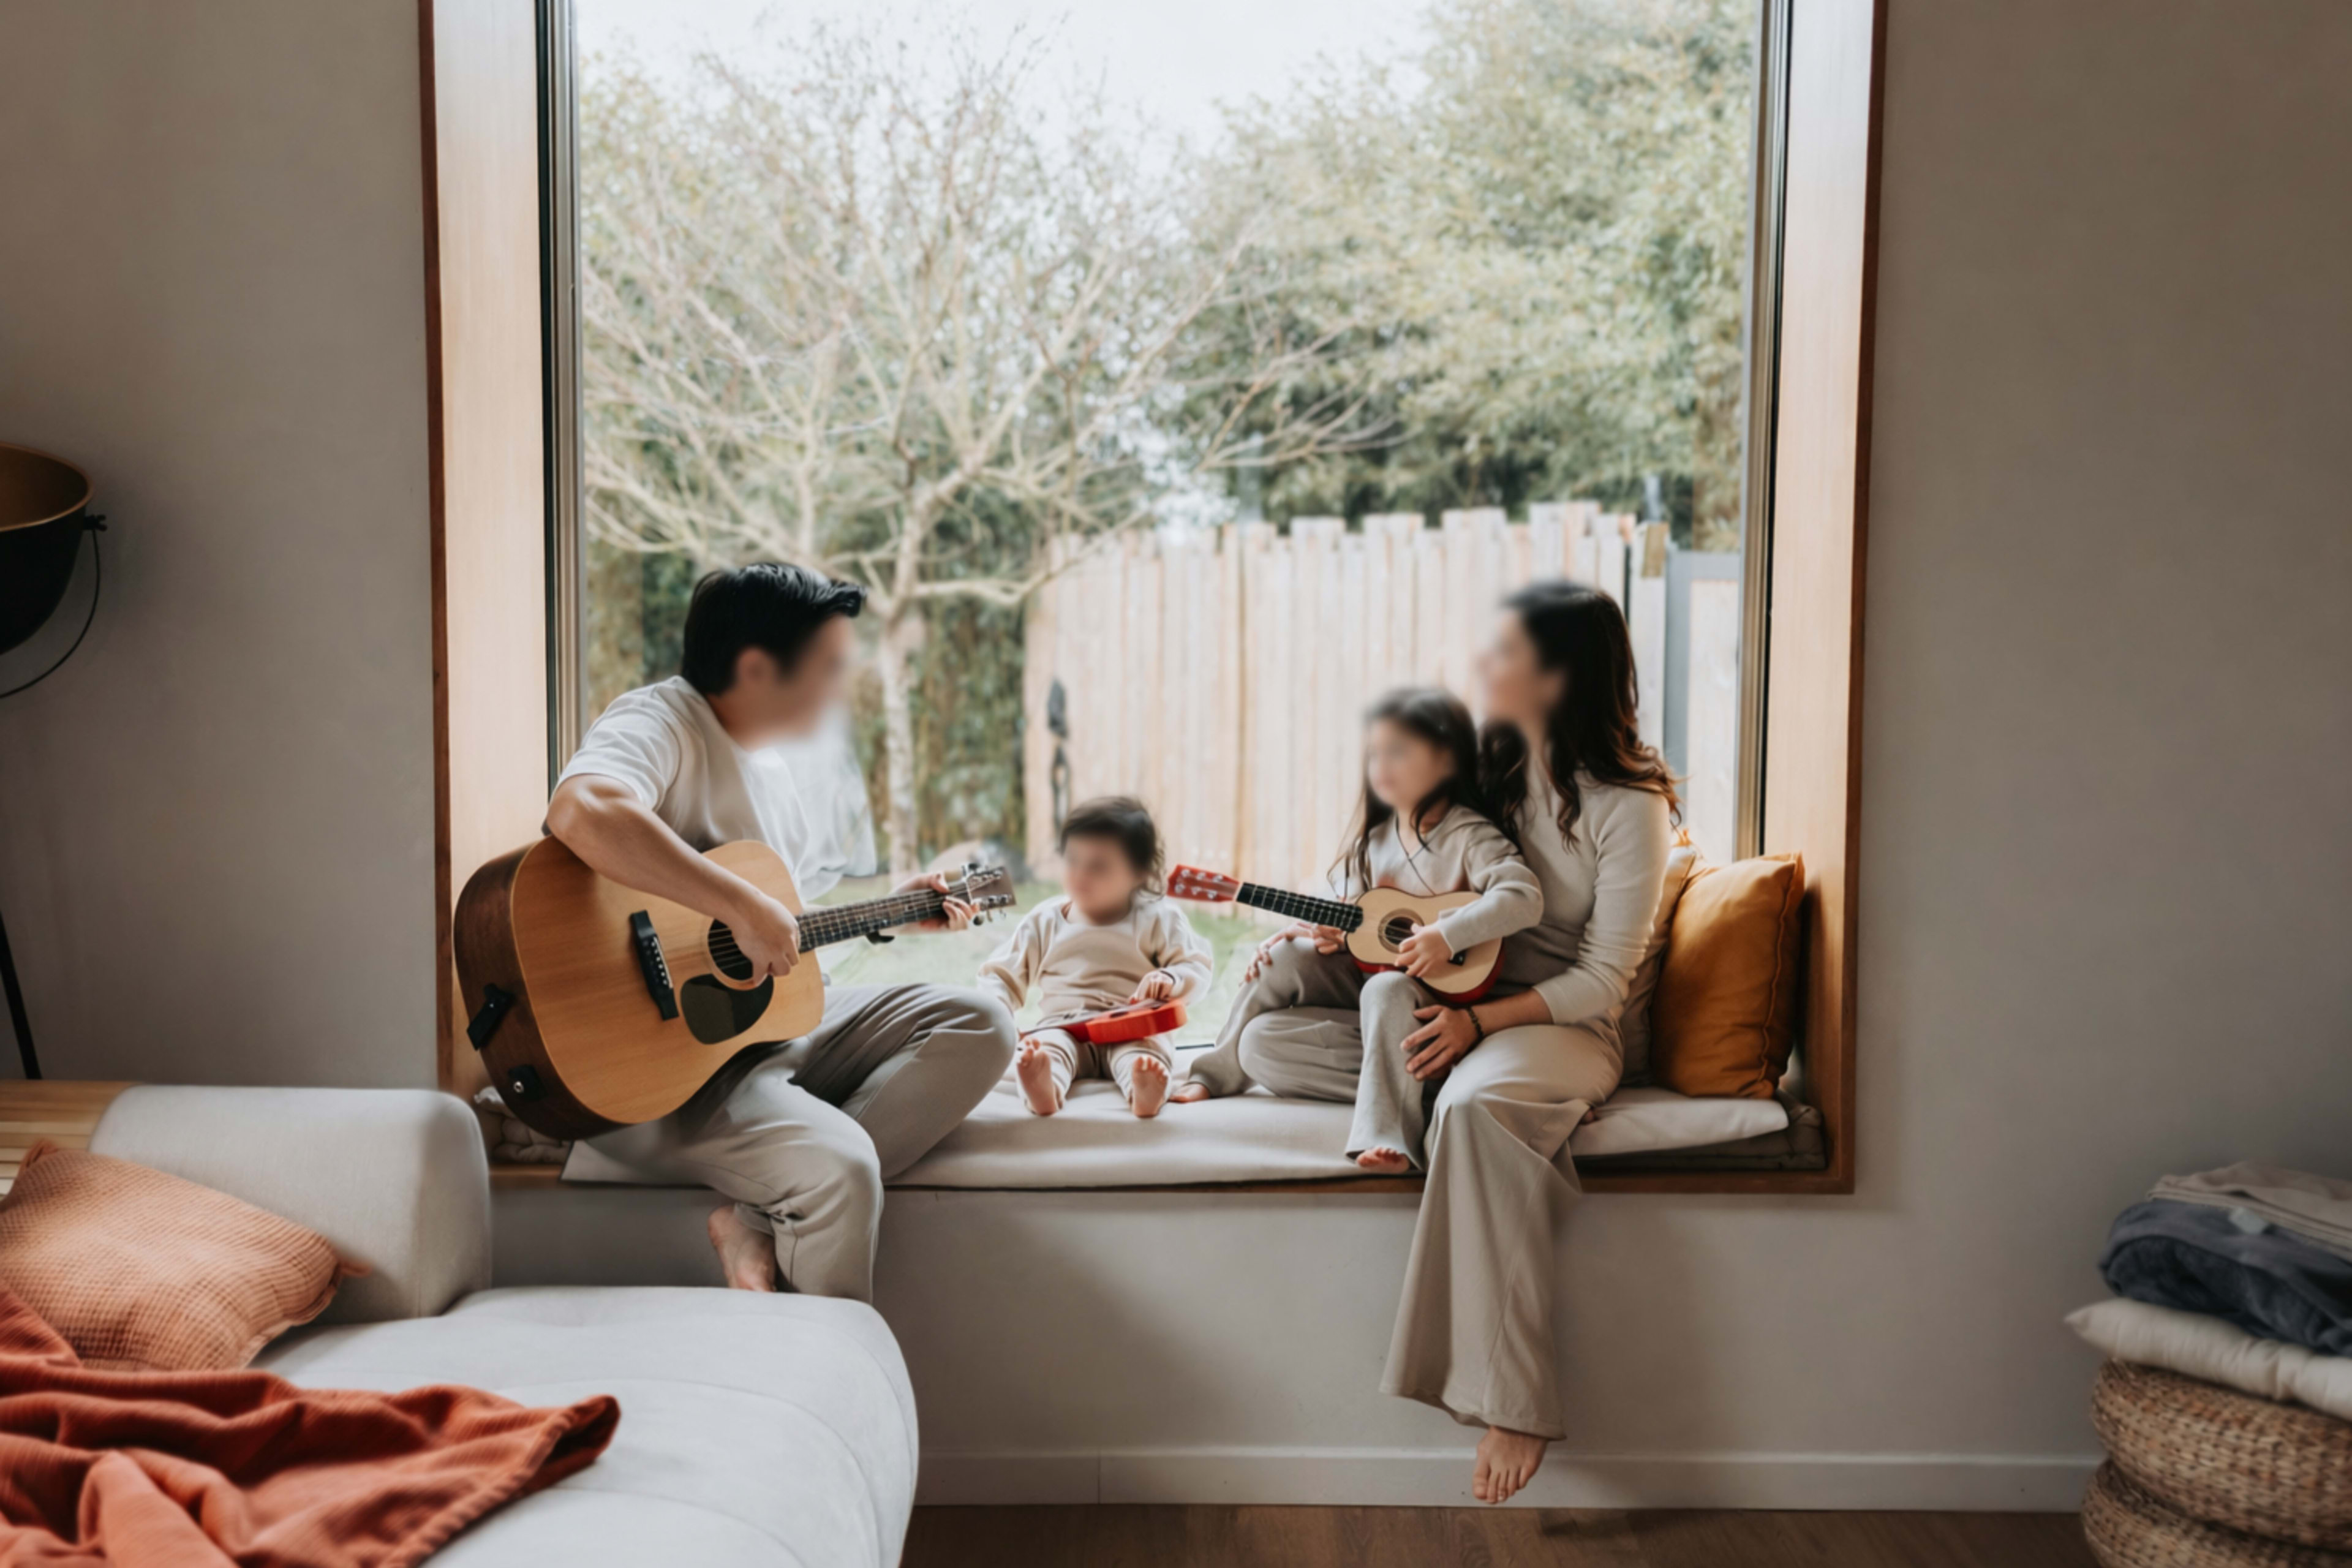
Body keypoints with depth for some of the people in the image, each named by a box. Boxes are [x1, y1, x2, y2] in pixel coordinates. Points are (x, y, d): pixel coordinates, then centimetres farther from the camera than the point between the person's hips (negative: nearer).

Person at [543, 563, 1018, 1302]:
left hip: (770, 1015, 9)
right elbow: (583, 811, -39)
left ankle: (766, 1226, -13)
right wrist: (745, 907, -35)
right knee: (839, 1165, -32)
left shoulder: (769, 760, 14)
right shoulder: (659, 722, -15)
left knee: (978, 1024, -1)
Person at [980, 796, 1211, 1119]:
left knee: (1148, 1052, -36)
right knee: (1042, 1046, -33)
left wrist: (1170, 981, -23)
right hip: (1063, 1027, 1)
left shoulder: (1158, 919, 5)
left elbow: (1196, 969, 1)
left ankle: (1145, 1091, -67)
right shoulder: (1044, 921, 13)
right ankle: (1043, 1090, -64)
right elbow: (1004, 975, 15)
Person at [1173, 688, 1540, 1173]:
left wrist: (1447, 936, -36)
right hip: (1358, 983, 6)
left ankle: (1387, 1139, -37)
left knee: (1385, 989, -37)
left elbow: (1523, 896, -27)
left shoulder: (1468, 837, -11)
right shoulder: (1376, 837, 9)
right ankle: (1215, 1074, -4)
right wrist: (1322, 935, -7)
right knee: (1284, 955, -13)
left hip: (1425, 1009, -6)